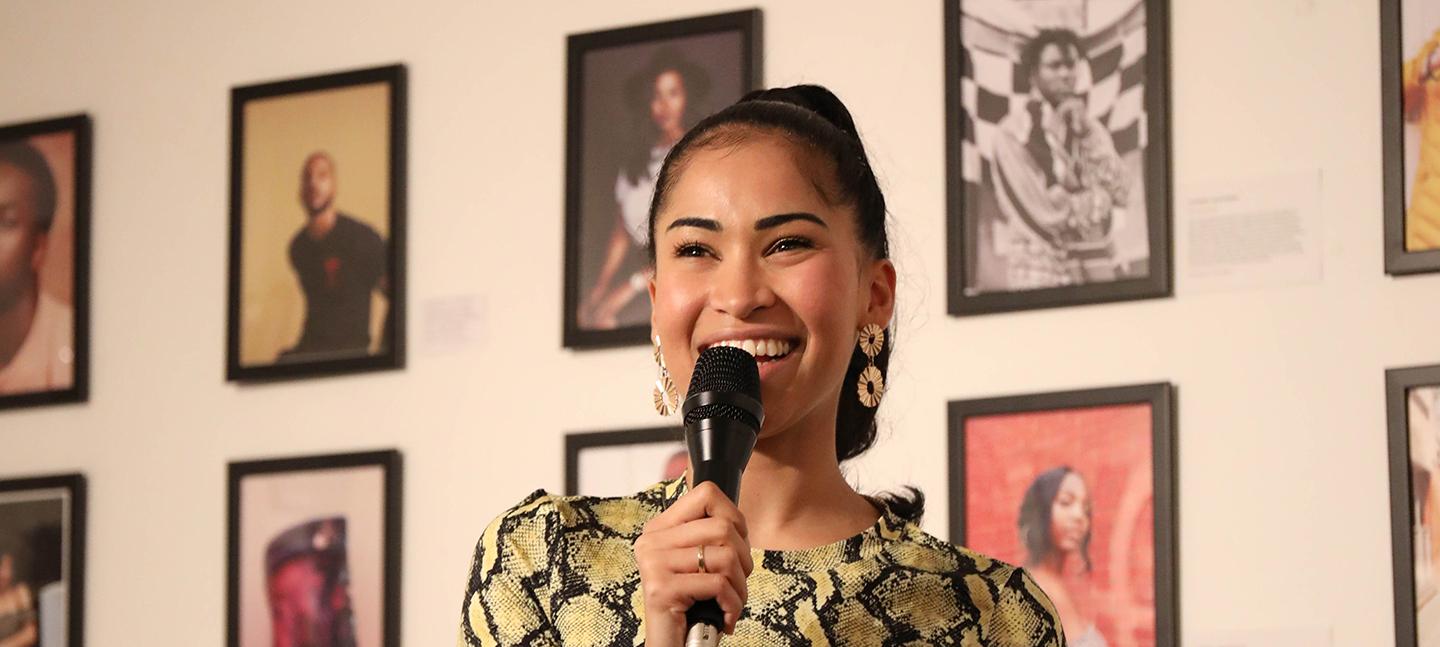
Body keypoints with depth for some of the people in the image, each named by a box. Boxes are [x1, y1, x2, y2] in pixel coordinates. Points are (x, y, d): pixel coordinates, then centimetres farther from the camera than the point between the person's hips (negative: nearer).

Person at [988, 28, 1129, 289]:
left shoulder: (1091, 128, 11)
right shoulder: (1013, 133, -8)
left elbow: (1119, 193, 0)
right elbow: (1047, 213, -12)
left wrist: (1086, 135, -6)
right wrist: (1096, 197, 2)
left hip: (1097, 267, 5)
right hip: (1041, 272, -5)